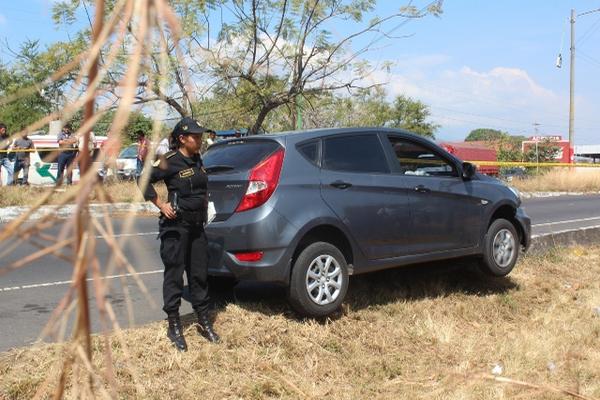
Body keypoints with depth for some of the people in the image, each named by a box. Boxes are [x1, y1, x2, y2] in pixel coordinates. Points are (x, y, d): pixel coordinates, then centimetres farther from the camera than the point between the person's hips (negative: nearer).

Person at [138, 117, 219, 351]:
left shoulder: (197, 160, 10)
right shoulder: (170, 162, -11)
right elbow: (144, 180, -12)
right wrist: (161, 204, -13)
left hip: (197, 224, 7)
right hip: (176, 225, -7)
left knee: (199, 274, 12)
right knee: (174, 275, 2)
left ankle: (204, 323, 23)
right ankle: (174, 327, 12)